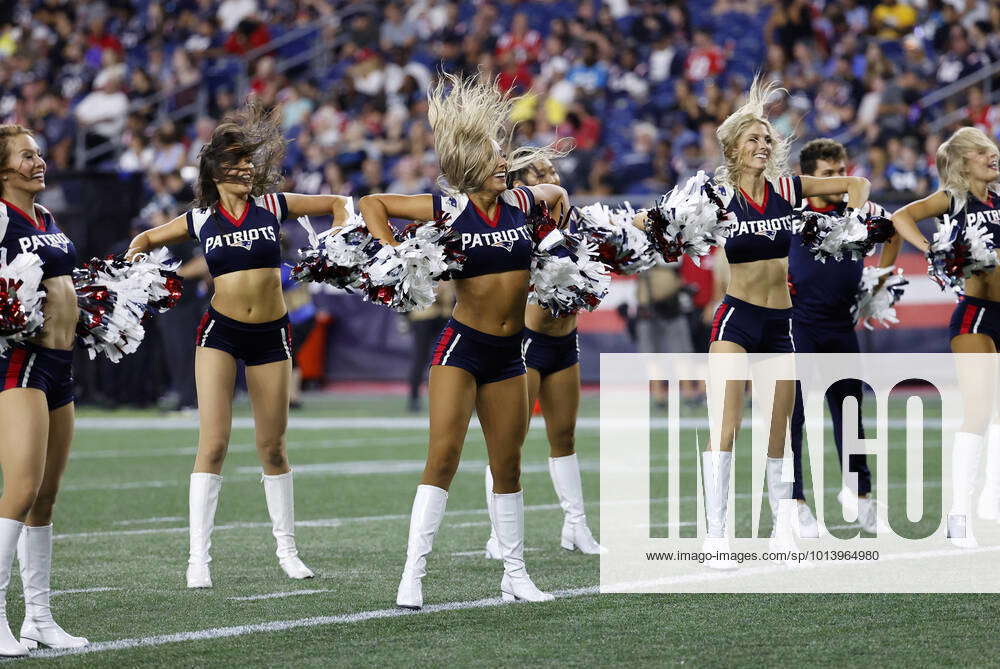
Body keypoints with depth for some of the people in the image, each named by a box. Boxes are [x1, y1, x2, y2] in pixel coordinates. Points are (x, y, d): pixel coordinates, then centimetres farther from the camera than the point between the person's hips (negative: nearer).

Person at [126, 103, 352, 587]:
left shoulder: (272, 206, 1)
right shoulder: (200, 220, 2)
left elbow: (336, 204, 11)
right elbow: (147, 239, 18)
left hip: (271, 334, 1)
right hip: (220, 331, -1)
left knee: (272, 448, 8)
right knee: (214, 443, -10)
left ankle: (286, 548, 22)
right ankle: (199, 557, -8)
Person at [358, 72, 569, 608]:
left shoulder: (519, 202, 4)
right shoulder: (447, 209, -7)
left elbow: (556, 193, 27)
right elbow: (373, 204, -1)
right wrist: (390, 254, -11)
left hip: (508, 352, 5)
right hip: (462, 345, -4)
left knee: (508, 466, 11)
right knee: (443, 456, -12)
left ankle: (515, 574, 20)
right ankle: (412, 575, -12)